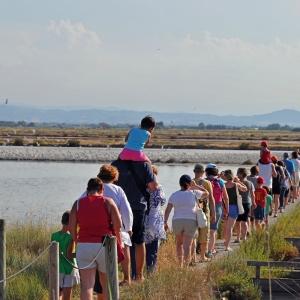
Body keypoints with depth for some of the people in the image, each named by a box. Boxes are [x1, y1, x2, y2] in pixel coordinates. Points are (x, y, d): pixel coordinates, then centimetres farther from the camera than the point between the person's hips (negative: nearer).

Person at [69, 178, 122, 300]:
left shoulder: (78, 204, 4)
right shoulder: (108, 202, 0)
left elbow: (72, 227, 2)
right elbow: (118, 225, -7)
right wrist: (119, 241, 8)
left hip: (84, 246, 0)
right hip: (105, 245, 0)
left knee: (87, 285, -2)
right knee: (107, 283, 15)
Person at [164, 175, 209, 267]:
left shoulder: (174, 195, 4)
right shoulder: (194, 193, -1)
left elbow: (168, 209, -1)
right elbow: (206, 193, 15)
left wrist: (165, 222, 3)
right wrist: (195, 186, 15)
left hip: (177, 221, 2)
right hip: (191, 222, -2)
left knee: (179, 243, 21)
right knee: (187, 245, -6)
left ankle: (180, 265, 25)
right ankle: (186, 266, -17)